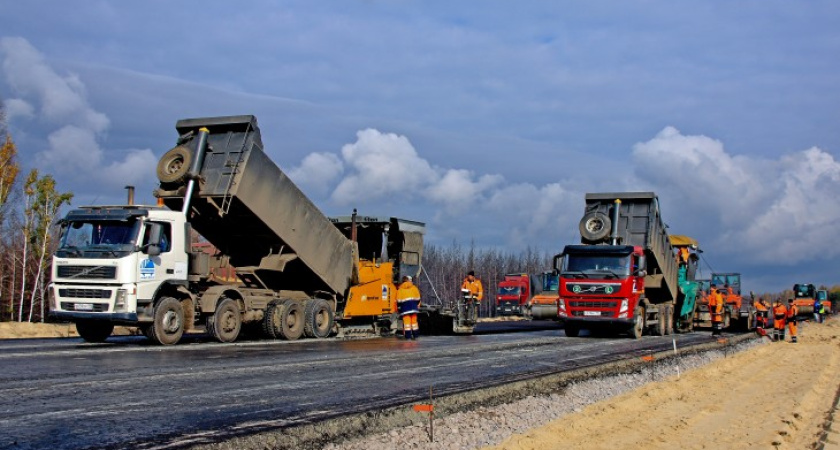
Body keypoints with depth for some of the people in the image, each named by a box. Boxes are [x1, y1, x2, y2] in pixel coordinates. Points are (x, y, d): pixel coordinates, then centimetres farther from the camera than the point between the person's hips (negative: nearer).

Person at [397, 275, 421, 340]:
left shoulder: (400, 289, 2)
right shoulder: (414, 288, 6)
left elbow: (399, 300, 2)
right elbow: (418, 298, 8)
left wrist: (398, 307, 12)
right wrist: (418, 305, 19)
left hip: (405, 306, -2)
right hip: (413, 305, 2)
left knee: (406, 320, -3)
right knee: (414, 320, 9)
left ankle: (408, 335, -8)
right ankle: (415, 334, 11)